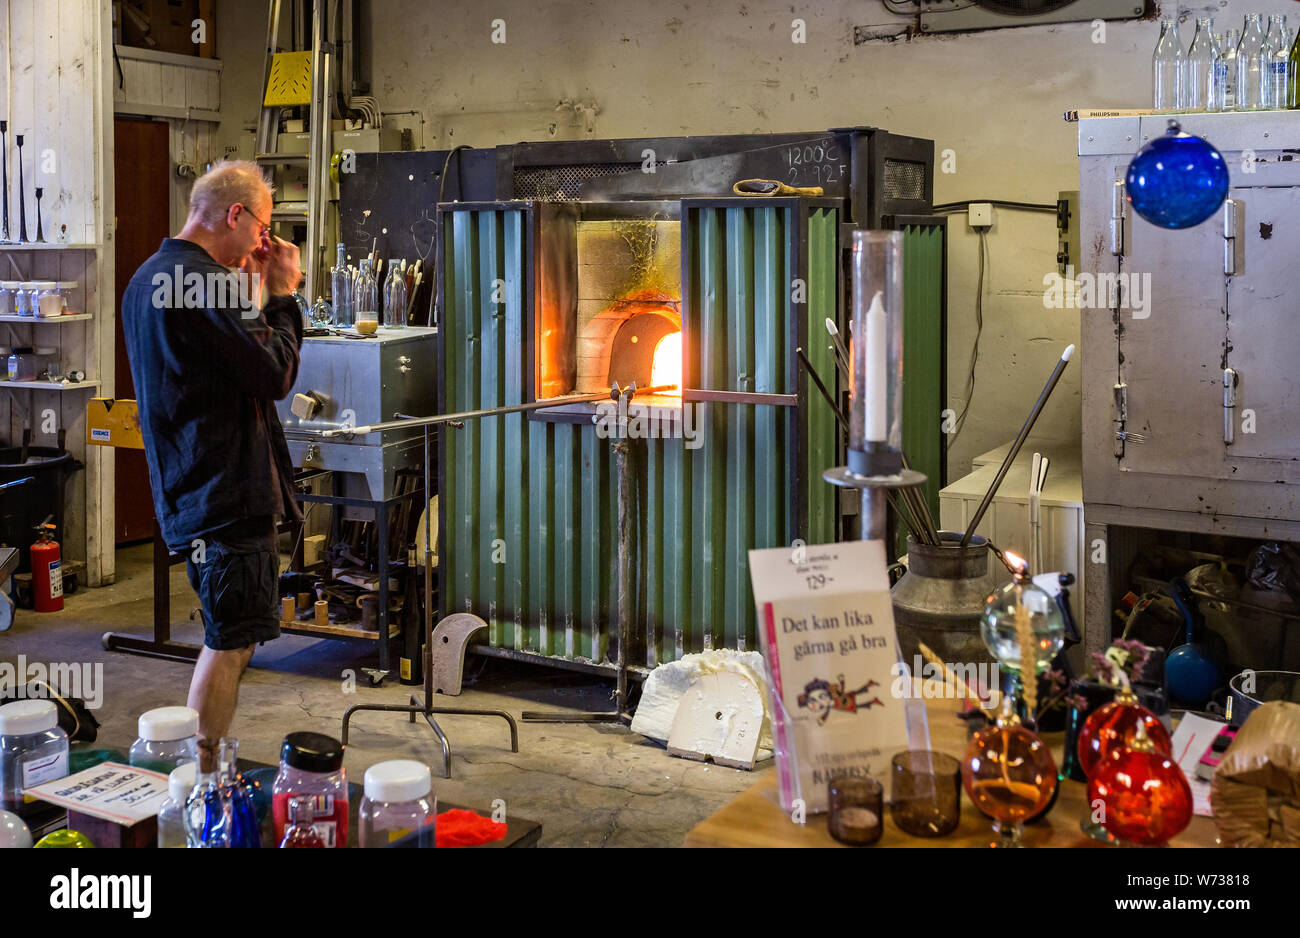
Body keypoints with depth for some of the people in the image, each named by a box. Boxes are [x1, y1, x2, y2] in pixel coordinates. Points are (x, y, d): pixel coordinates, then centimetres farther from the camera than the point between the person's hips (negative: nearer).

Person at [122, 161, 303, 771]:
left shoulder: (147, 279, 16)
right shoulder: (209, 283, -18)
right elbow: (275, 375, -17)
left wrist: (254, 296, 13)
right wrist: (281, 296, -6)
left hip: (187, 488, 10)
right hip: (229, 491, -10)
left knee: (227, 637, 18)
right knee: (231, 641, -3)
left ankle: (198, 771, 25)